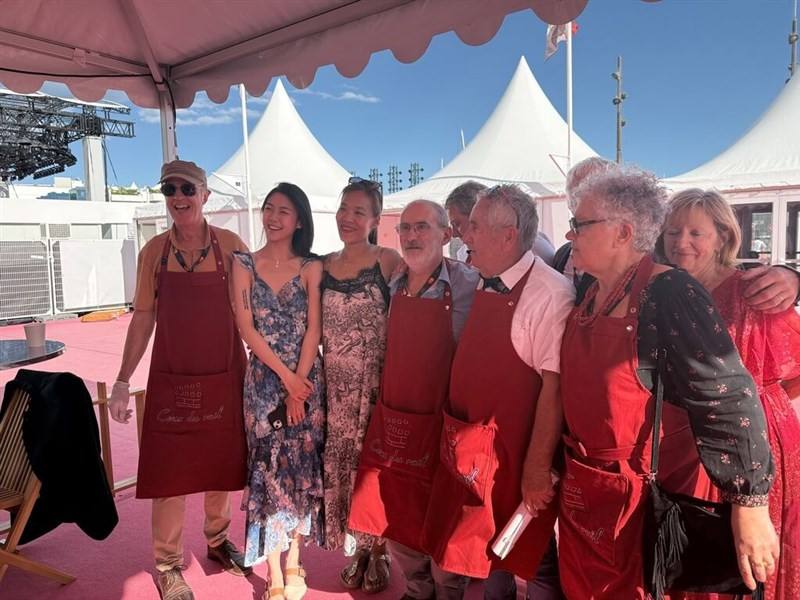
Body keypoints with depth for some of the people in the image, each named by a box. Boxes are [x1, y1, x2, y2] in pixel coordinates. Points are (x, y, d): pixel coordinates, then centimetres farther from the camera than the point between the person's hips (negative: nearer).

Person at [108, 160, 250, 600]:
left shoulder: (230, 245, -4)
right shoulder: (154, 251, 0)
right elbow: (143, 317, 4)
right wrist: (122, 381, 1)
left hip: (223, 377, 0)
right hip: (170, 379, 1)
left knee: (220, 464, 14)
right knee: (169, 470, 7)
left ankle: (217, 539, 38)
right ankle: (167, 564, 27)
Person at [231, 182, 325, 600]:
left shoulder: (311, 268, 2)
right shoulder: (245, 264, 2)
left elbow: (313, 330, -3)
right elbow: (246, 327, -5)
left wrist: (298, 384, -10)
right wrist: (285, 376, -11)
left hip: (306, 379, 1)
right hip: (263, 380, -1)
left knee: (301, 467, 9)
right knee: (268, 468, 1)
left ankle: (294, 564, 27)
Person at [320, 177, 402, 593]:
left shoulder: (388, 261, -7)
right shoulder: (324, 265, 7)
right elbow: (318, 326, 12)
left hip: (376, 382, -4)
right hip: (336, 384, 4)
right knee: (340, 460, 11)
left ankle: (377, 551, 27)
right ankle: (356, 549, 32)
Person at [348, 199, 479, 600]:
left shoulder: (468, 285, -13)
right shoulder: (394, 285, 6)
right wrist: (384, 408, 15)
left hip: (438, 424, -6)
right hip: (390, 419, 6)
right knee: (394, 515, 18)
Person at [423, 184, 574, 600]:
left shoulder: (550, 294, -20)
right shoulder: (482, 287, 4)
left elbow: (554, 385, -22)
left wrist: (538, 466, -19)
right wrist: (456, 435, 14)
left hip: (515, 456, -7)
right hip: (470, 452, 7)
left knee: (532, 556, 14)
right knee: (486, 548, 24)